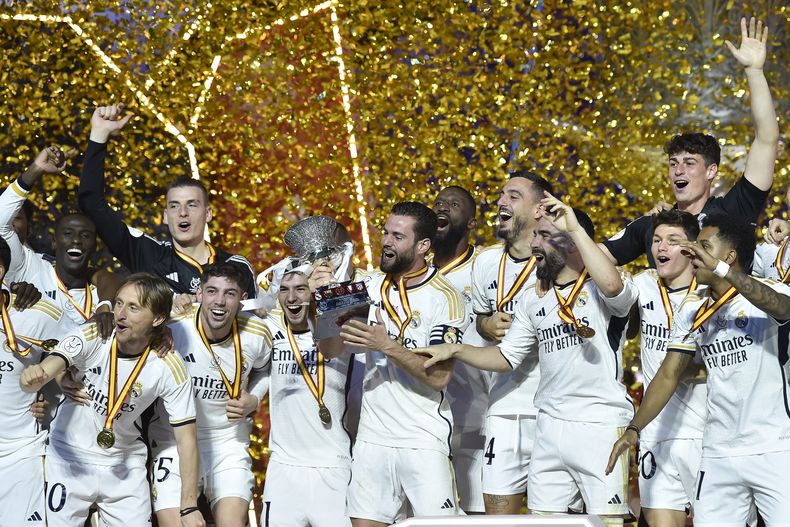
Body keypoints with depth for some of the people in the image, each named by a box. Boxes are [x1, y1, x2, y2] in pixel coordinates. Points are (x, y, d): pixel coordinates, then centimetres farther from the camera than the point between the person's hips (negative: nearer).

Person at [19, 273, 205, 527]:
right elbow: (46, 370, -33)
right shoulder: (91, 336, -19)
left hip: (124, 464, 1)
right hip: (70, 456, -1)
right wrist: (32, 377, -58)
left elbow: (186, 438, -12)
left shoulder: (170, 367, -16)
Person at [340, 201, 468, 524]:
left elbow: (439, 376, -14)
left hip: (424, 441, -5)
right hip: (372, 437, 5)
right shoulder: (371, 286, 9)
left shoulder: (444, 297, -8)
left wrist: (388, 345, -22)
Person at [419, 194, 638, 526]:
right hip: (549, 425, 7)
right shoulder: (533, 300, 16)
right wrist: (456, 350, 9)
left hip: (601, 424, -7)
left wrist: (575, 228, -23)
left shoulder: (598, 289, -5)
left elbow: (612, 285, -31)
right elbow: (506, 357, 22)